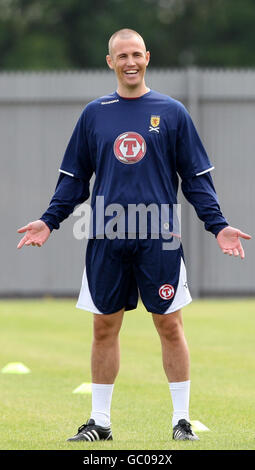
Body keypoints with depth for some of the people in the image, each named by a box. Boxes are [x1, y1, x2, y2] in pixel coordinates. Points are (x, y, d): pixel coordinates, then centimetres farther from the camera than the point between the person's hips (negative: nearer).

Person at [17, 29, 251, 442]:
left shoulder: (172, 113, 4)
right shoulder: (94, 114, 9)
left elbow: (196, 178, 5)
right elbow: (74, 178, 14)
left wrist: (218, 225, -5)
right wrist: (49, 221, 2)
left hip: (159, 240, -2)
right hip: (106, 240, 2)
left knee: (170, 326, -1)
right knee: (104, 328, 5)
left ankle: (182, 419, 8)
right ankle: (100, 421, 14)